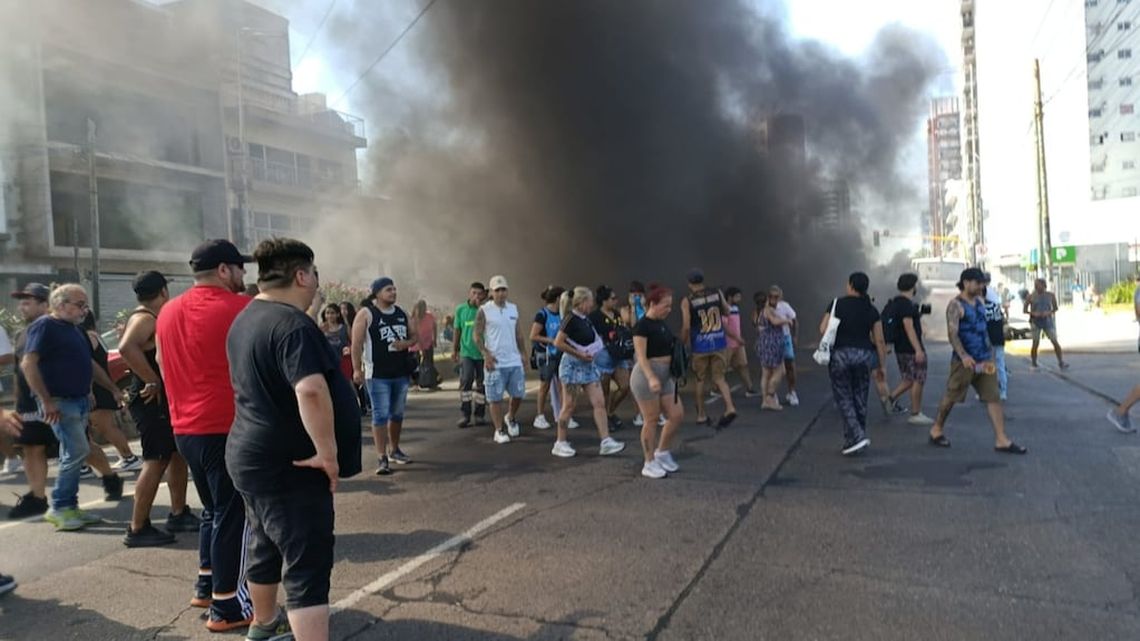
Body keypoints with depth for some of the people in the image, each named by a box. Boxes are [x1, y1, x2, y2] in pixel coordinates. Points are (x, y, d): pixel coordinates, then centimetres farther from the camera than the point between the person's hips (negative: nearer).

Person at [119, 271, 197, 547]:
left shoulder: (153, 318, 14)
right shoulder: (145, 318, -16)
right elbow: (126, 348, -35)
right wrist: (153, 381, -29)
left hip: (164, 399, 10)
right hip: (152, 400, -10)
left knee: (178, 453, 16)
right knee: (156, 461, -7)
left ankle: (178, 514, 26)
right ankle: (138, 529, 0)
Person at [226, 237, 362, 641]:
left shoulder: (244, 320, 10)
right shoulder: (292, 323, -22)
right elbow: (311, 390, -36)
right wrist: (328, 451, -27)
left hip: (254, 456, 10)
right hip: (288, 465, -10)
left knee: (266, 549, 26)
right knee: (308, 566, -5)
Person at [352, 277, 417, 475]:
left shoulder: (402, 313, 10)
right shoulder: (366, 314, -7)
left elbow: (414, 336, 16)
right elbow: (357, 344, -10)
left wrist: (406, 343, -7)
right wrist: (357, 369, -16)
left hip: (401, 373, 6)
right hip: (377, 374, -6)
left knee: (398, 414, 15)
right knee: (380, 415, -6)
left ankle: (394, 449, 32)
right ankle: (382, 458, -1)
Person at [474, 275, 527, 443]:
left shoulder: (513, 308, 11)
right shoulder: (484, 310, -5)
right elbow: (477, 335, -6)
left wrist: (522, 353, 10)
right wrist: (486, 354, -16)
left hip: (514, 360, 5)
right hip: (495, 362, -4)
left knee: (519, 393, 8)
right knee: (495, 398, 1)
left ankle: (511, 418, 34)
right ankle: (499, 430, 12)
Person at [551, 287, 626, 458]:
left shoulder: (585, 320, 10)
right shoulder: (571, 319, -15)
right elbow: (558, 343, -19)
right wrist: (579, 354, -17)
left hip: (588, 365, 8)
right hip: (573, 365, -8)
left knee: (599, 403, 1)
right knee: (569, 406, 1)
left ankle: (606, 442, 2)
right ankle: (560, 443, 13)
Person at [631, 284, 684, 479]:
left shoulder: (662, 324, 11)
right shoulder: (642, 326, -14)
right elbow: (641, 356, -20)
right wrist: (651, 378, -32)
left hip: (665, 376, 8)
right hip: (647, 376, -8)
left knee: (677, 415, 6)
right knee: (651, 420, -1)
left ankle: (662, 453, 24)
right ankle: (649, 464, 11)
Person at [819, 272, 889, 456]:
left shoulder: (837, 304, -4)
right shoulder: (871, 310, 4)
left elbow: (823, 329, -7)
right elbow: (879, 341, 3)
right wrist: (881, 365, 12)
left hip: (840, 355, -3)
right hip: (863, 355, 3)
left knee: (844, 399, 6)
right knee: (859, 400, 12)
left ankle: (857, 437, -7)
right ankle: (853, 440, 19)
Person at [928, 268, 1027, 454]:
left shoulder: (980, 301, 13)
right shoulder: (956, 305, -12)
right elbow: (952, 333, -23)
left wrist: (990, 354, 23)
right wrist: (963, 356, -35)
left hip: (984, 360, 7)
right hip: (965, 360, -7)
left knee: (994, 397, 1)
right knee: (951, 396, 4)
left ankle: (1001, 440, 1)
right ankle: (936, 429, 24)